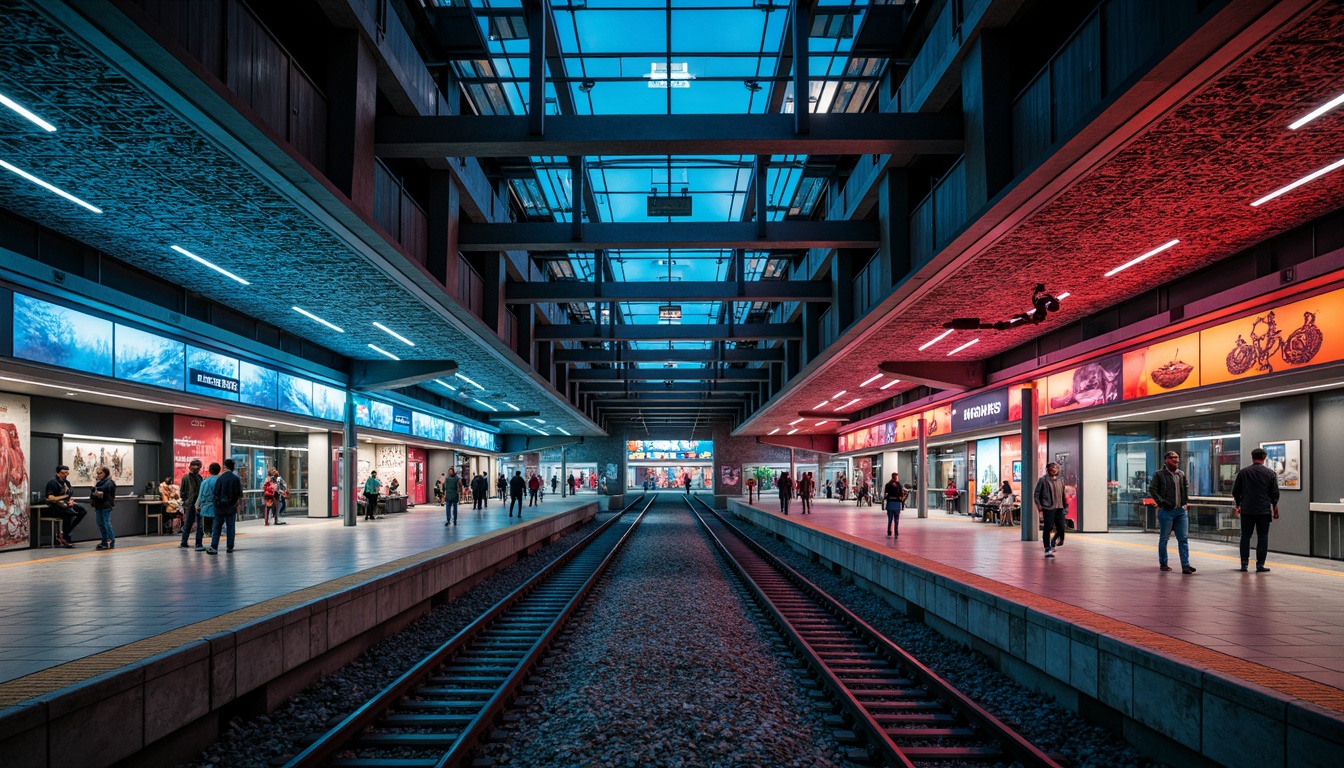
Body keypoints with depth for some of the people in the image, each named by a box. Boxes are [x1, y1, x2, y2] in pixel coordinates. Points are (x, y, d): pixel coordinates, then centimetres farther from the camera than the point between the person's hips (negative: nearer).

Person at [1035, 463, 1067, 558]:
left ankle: (1052, 544, 25)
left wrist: (1064, 504, 16)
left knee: (1061, 528, 1)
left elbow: (1063, 494, 19)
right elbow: (1036, 494, -2)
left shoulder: (1061, 479, 12)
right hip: (1048, 508, -5)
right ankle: (1047, 550, 2)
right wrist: (1039, 505, -10)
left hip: (1059, 508, 5)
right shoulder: (1043, 480, -3)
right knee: (1048, 529, -4)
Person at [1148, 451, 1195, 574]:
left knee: (1184, 538, 0)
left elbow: (1187, 487, 25)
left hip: (1181, 511, 5)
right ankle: (1163, 564, 15)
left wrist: (1186, 502, 15)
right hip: (1166, 511, -5)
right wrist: (1161, 502, -16)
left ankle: (1185, 565, 1)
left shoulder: (1181, 474, 12)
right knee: (1164, 538, 5)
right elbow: (1152, 489, -8)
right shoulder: (1159, 474, -4)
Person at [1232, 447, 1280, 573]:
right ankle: (1260, 565, 3)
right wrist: (1275, 508, 14)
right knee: (1262, 537, 5)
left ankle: (1244, 563, 3)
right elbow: (1275, 493, 2)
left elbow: (1235, 491, 6)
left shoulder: (1243, 472, 0)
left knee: (1245, 536, 6)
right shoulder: (1270, 473, -1)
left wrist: (1238, 505, 21)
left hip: (1247, 510, 1)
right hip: (1264, 511, -1)